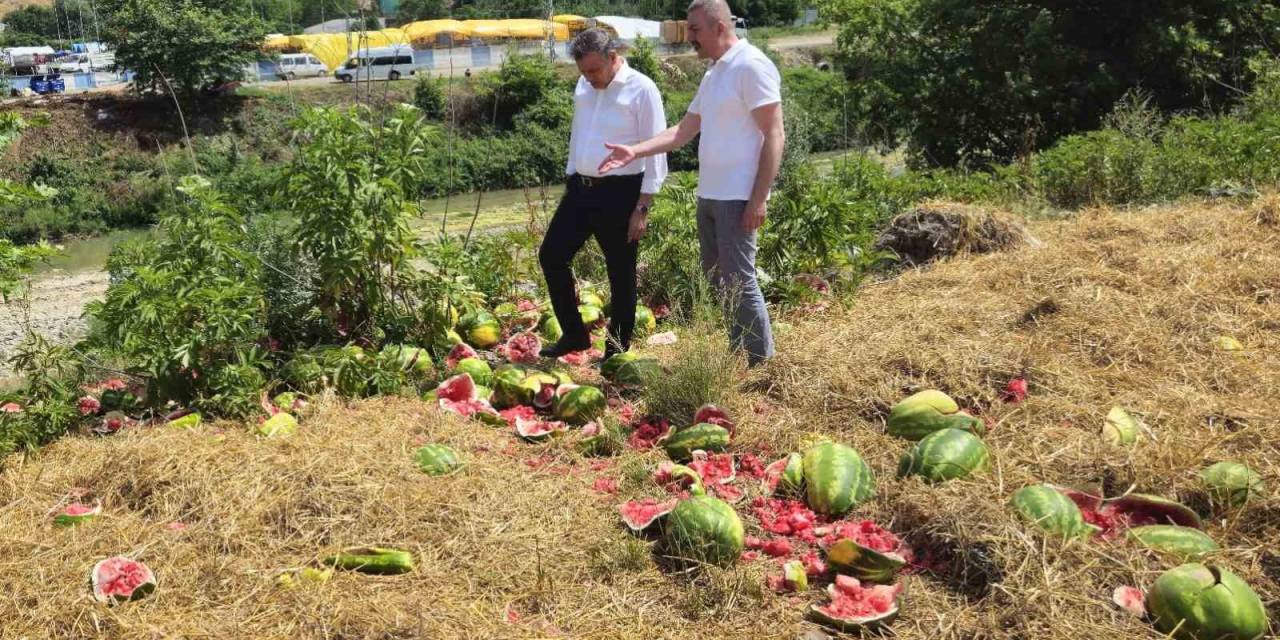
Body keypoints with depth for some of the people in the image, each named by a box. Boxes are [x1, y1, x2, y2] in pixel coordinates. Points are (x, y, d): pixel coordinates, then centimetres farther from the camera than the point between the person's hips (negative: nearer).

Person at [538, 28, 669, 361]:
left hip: (619, 192, -7)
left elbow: (656, 152, -12)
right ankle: (574, 333, 20)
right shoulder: (583, 86, 9)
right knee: (551, 255, 6)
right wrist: (570, 182, 17)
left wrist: (642, 208, -15)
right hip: (580, 188, 7)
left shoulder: (641, 89, -11)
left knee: (621, 275, 3)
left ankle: (616, 353, 16)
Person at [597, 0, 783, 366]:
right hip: (709, 194, 9)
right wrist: (634, 152, 7)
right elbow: (683, 132, 18)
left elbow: (774, 136, -16)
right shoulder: (714, 73, 16)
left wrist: (759, 199, -20)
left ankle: (761, 364, 5)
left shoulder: (751, 66, -11)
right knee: (717, 278, 14)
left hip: (738, 196, -9)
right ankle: (740, 354, 25)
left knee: (738, 280, -6)